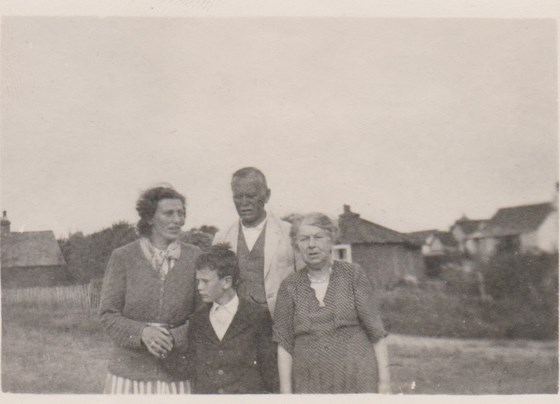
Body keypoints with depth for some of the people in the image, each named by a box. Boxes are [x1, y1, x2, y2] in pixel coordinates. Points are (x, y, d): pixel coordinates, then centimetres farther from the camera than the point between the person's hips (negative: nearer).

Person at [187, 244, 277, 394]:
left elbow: (268, 365, 5)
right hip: (204, 393, 3)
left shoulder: (257, 316, 1)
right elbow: (193, 365, 16)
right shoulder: (197, 319, 12)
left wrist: (266, 391, -3)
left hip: (247, 392, -2)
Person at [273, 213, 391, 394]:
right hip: (309, 385, 1)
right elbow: (284, 344, 4)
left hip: (358, 382, -1)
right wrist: (286, 389, -1)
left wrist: (384, 382, -3)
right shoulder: (290, 286, 4)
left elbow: (376, 332, 0)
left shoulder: (353, 274, 0)